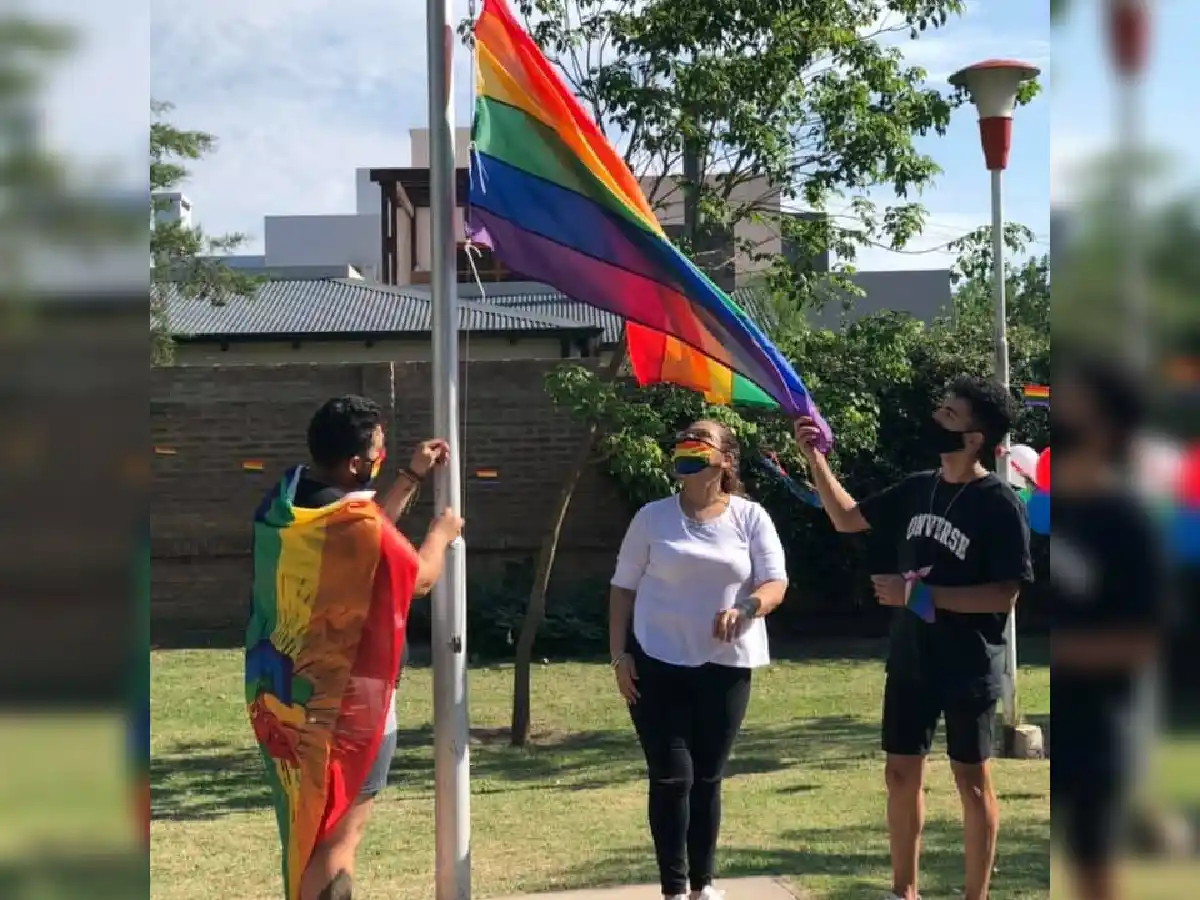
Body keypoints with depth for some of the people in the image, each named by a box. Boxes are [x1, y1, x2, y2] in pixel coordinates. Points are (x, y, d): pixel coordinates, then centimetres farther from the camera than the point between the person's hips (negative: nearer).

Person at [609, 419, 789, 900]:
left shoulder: (750, 518, 0)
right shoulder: (652, 517, 1)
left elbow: (775, 585, -7)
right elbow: (623, 589, 5)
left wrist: (746, 608, -28)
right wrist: (619, 655, -3)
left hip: (725, 666, 1)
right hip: (658, 664, -1)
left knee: (707, 778, 10)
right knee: (671, 777, -3)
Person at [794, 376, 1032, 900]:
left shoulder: (1000, 505, -15)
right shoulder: (917, 489, 5)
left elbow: (1005, 596, -19)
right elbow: (847, 519, 16)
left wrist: (921, 594, -22)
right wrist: (814, 458, 5)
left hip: (969, 668, -6)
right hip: (910, 663, 6)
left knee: (971, 780, 5)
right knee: (901, 773, 12)